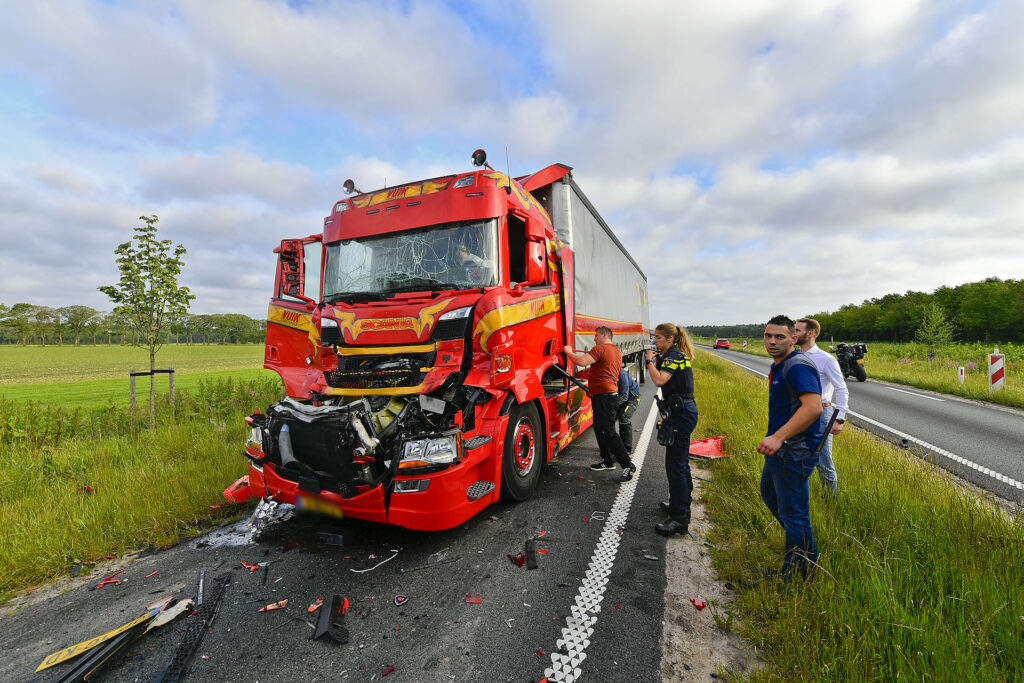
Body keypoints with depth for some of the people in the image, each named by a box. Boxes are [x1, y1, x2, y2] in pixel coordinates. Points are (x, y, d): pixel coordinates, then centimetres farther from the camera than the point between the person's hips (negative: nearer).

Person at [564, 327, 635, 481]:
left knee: (608, 432, -9)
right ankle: (608, 461, 26)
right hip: (612, 393, 10)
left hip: (604, 396, -10)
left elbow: (582, 362, -24)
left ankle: (627, 465, -7)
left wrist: (569, 352, -10)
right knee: (600, 428, 18)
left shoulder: (601, 349, -12)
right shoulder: (617, 351, 20)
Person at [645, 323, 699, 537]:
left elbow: (659, 380, -26)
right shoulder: (675, 355, 16)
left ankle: (679, 518, -2)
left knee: (675, 464, -8)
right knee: (680, 461, 21)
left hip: (681, 414, -11)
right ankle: (682, 504, 36)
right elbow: (660, 377, 20)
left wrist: (650, 360, -15)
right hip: (683, 412, 11)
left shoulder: (674, 356, -14)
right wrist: (652, 362, 7)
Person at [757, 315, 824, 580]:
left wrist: (778, 437, -36)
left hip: (794, 452, -11)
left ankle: (798, 574, 21)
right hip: (780, 449, 11)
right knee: (769, 493, 26)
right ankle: (801, 543, 45)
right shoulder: (778, 366, 11)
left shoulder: (798, 366, -21)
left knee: (793, 512, 3)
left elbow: (813, 407, -33)